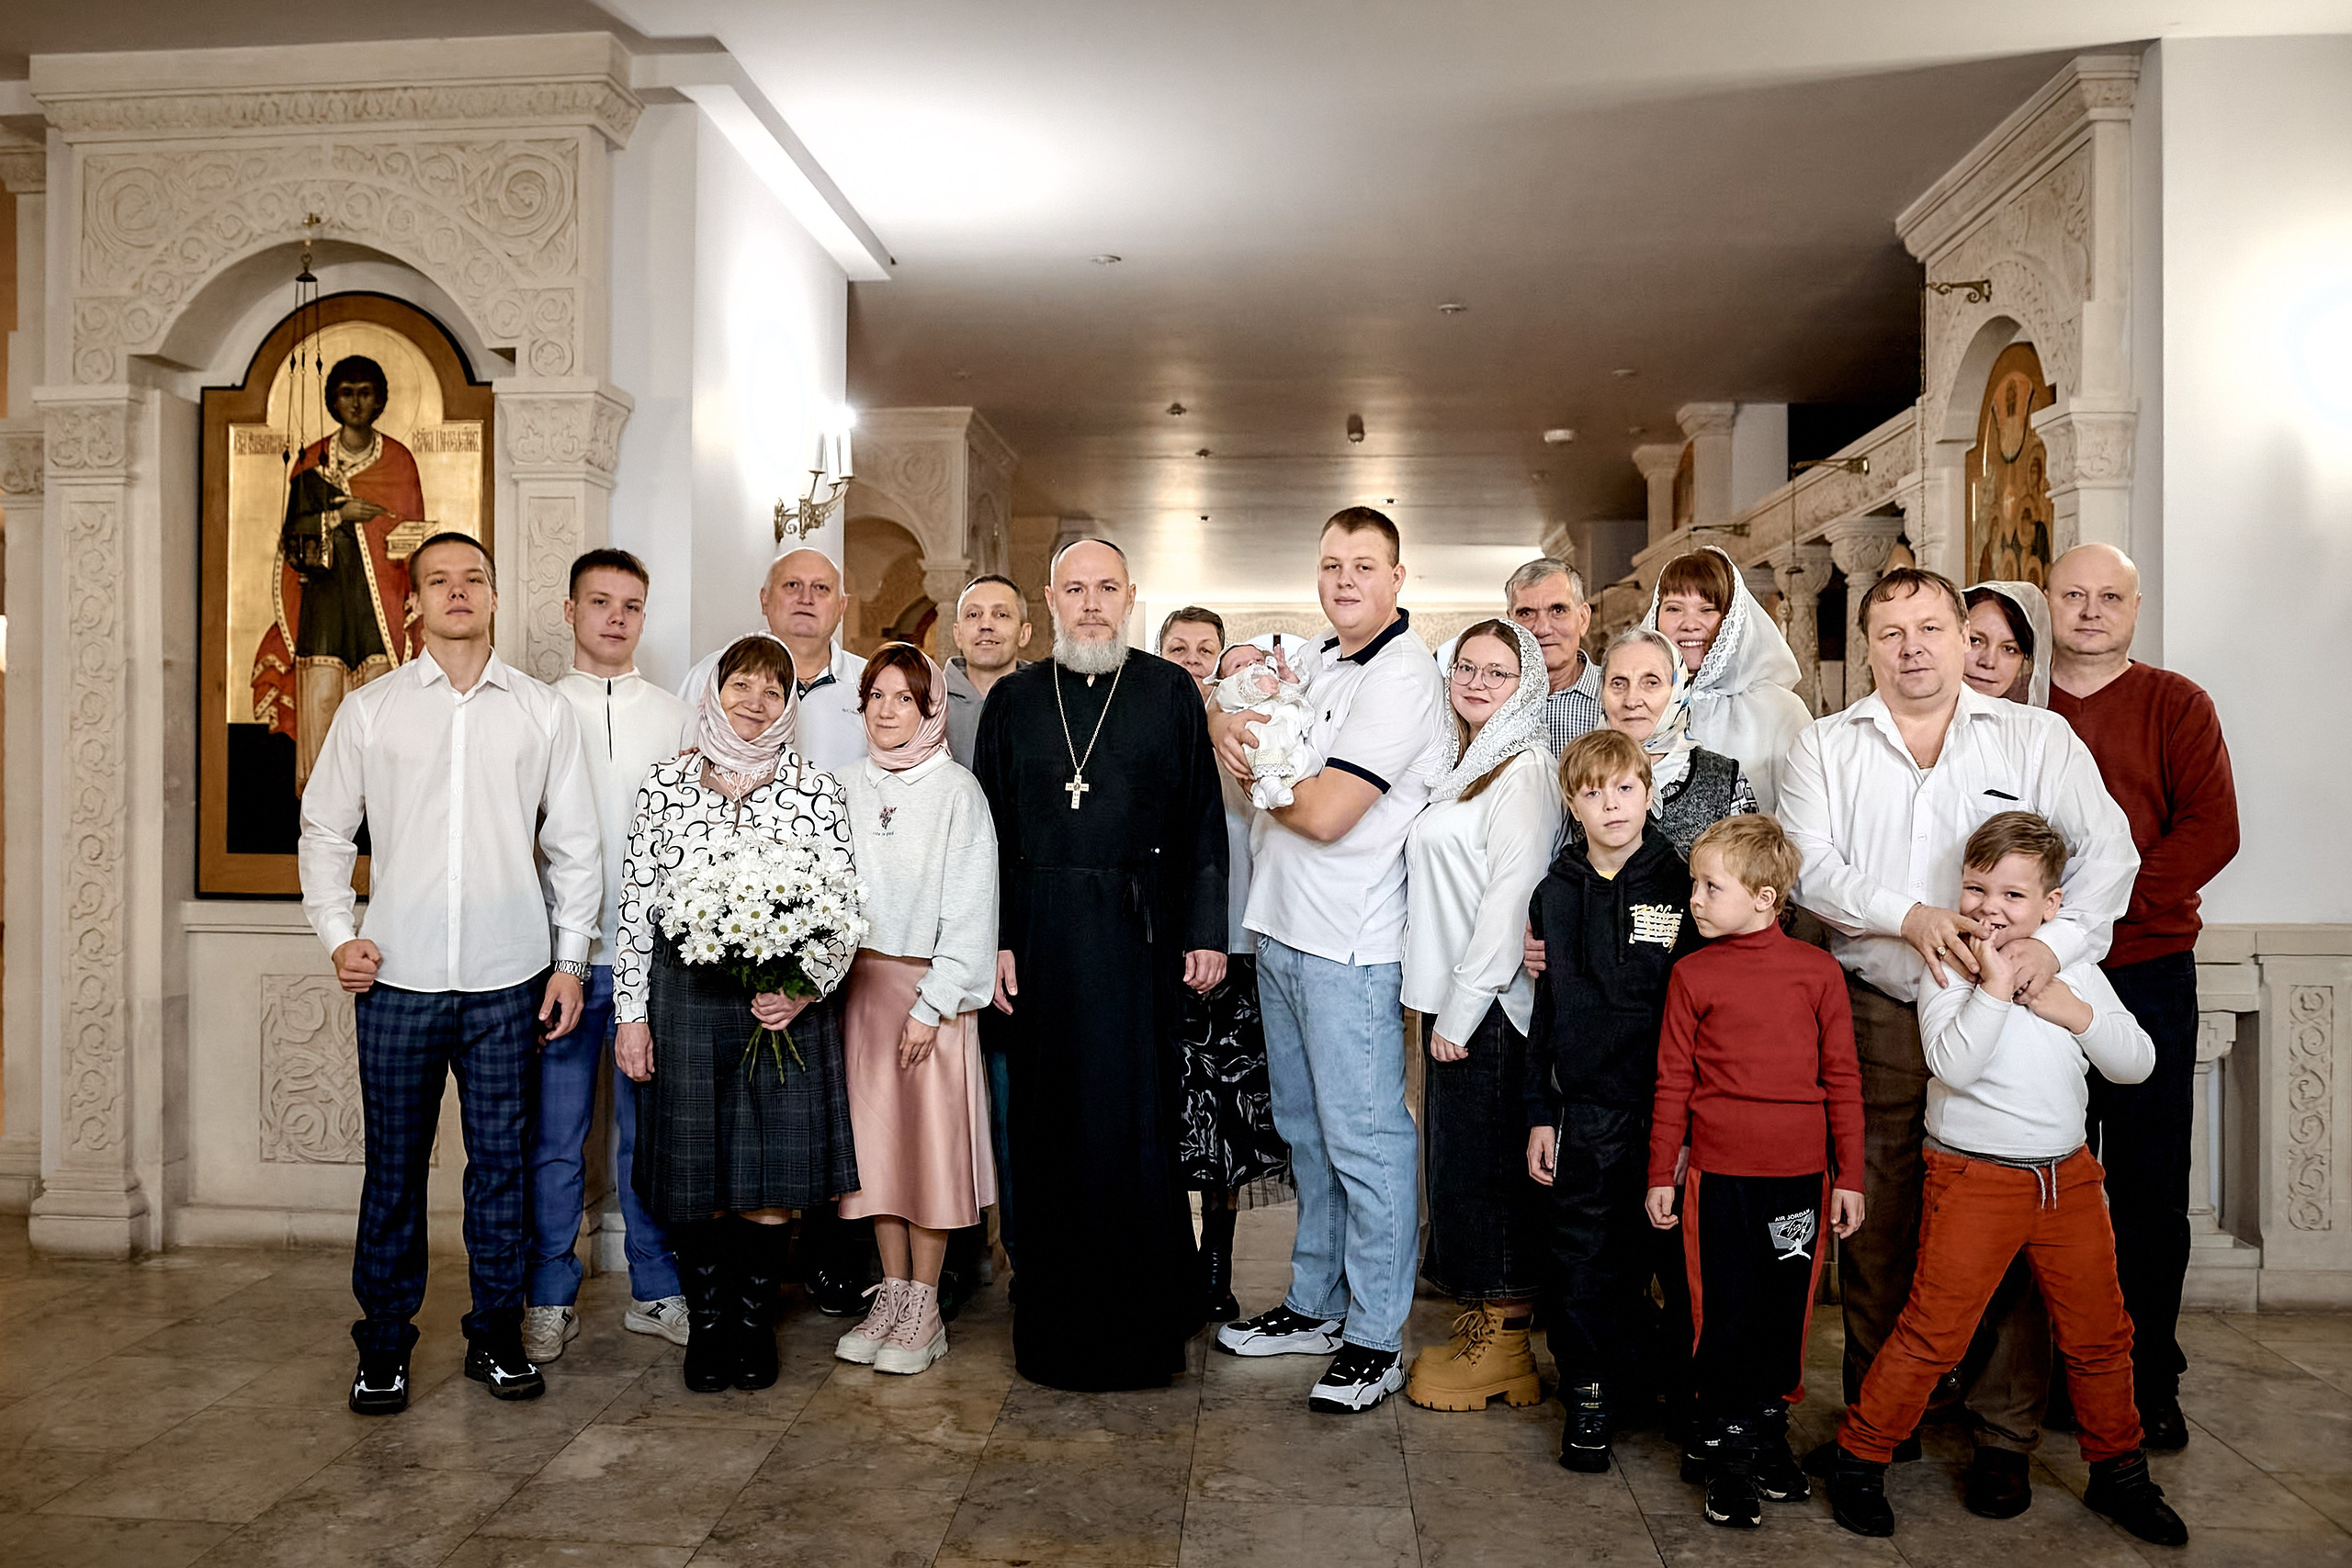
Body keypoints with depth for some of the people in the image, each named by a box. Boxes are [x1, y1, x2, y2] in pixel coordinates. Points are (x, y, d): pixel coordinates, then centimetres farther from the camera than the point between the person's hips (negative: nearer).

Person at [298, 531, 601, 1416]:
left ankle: (495, 1335, 22)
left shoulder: (543, 711, 6)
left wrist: (571, 960, 5)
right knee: (394, 1166, 7)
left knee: (501, 1161, 8)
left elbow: (574, 845, 8)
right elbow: (325, 830, 10)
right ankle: (384, 1344, 22)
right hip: (398, 978, 0)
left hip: (509, 979, 0)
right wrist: (337, 935, -2)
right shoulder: (369, 710, 5)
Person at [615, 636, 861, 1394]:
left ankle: (754, 1323, 21)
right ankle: (705, 1324, 23)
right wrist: (631, 1011, 2)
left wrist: (807, 987, -14)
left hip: (786, 999, 0)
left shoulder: (818, 790, 2)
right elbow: (638, 903, 5)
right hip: (685, 996, 1)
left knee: (770, 1175, 3)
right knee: (694, 1169, 7)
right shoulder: (666, 783, 5)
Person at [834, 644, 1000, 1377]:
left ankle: (925, 1312, 10)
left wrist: (933, 1003, -13)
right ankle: (891, 1296, 20)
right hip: (861, 980, 4)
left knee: (933, 1141, 0)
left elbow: (969, 904, -9)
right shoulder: (848, 788, 8)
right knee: (877, 1138, 8)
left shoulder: (957, 790, -6)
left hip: (929, 986, -4)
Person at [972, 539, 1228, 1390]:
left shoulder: (1171, 691, 4)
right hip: (1041, 935, 2)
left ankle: (1144, 1320, 15)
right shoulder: (1014, 698, 10)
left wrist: (1205, 931, -3)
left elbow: (1202, 820, 2)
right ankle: (1056, 1313, 21)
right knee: (1048, 1121, 7)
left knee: (1136, 1122, 1)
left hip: (1139, 935, -2)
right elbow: (990, 826, 9)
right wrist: (993, 938, 2)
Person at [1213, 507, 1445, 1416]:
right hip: (1282, 930, 9)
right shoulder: (1314, 662, 13)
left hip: (1349, 946, -9)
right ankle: (1315, 1306, 31)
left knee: (1364, 1140, 0)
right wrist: (1230, 729, -3)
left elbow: (1325, 812, -21)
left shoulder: (1403, 678, -14)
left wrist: (1255, 777, -2)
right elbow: (1235, 710, 21)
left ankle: (1375, 1341, 12)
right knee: (1305, 1132, 17)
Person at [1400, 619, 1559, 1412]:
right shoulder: (1459, 766, 17)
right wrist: (1442, 1007, 11)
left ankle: (1505, 1351, 11)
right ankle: (1480, 1319, 26)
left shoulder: (1524, 769, -11)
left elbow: (1510, 899, -17)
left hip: (1490, 1007, -8)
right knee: (1457, 1161, 13)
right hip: (1451, 999, 8)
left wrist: (1463, 1012, -17)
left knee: (1489, 1165, -1)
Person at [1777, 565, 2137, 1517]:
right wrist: (1906, 915, -19)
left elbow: (2107, 851, -1)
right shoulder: (1826, 748, 9)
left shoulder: (2039, 738, 7)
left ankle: (2004, 1435, 16)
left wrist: (2056, 939, -18)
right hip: (1876, 1018, 1)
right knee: (1873, 1226, 7)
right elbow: (1810, 865, -3)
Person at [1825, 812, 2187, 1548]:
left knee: (2099, 1334, 15)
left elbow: (2136, 1063, 4)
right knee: (1933, 1332, -4)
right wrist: (1996, 984, -25)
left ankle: (2119, 1472, 35)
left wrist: (2073, 1012, -11)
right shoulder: (1950, 972, -9)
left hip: (2067, 1177, 5)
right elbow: (1953, 1064, -23)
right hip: (1973, 1178, -5)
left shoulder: (2075, 973, 5)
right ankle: (1858, 1457, 10)